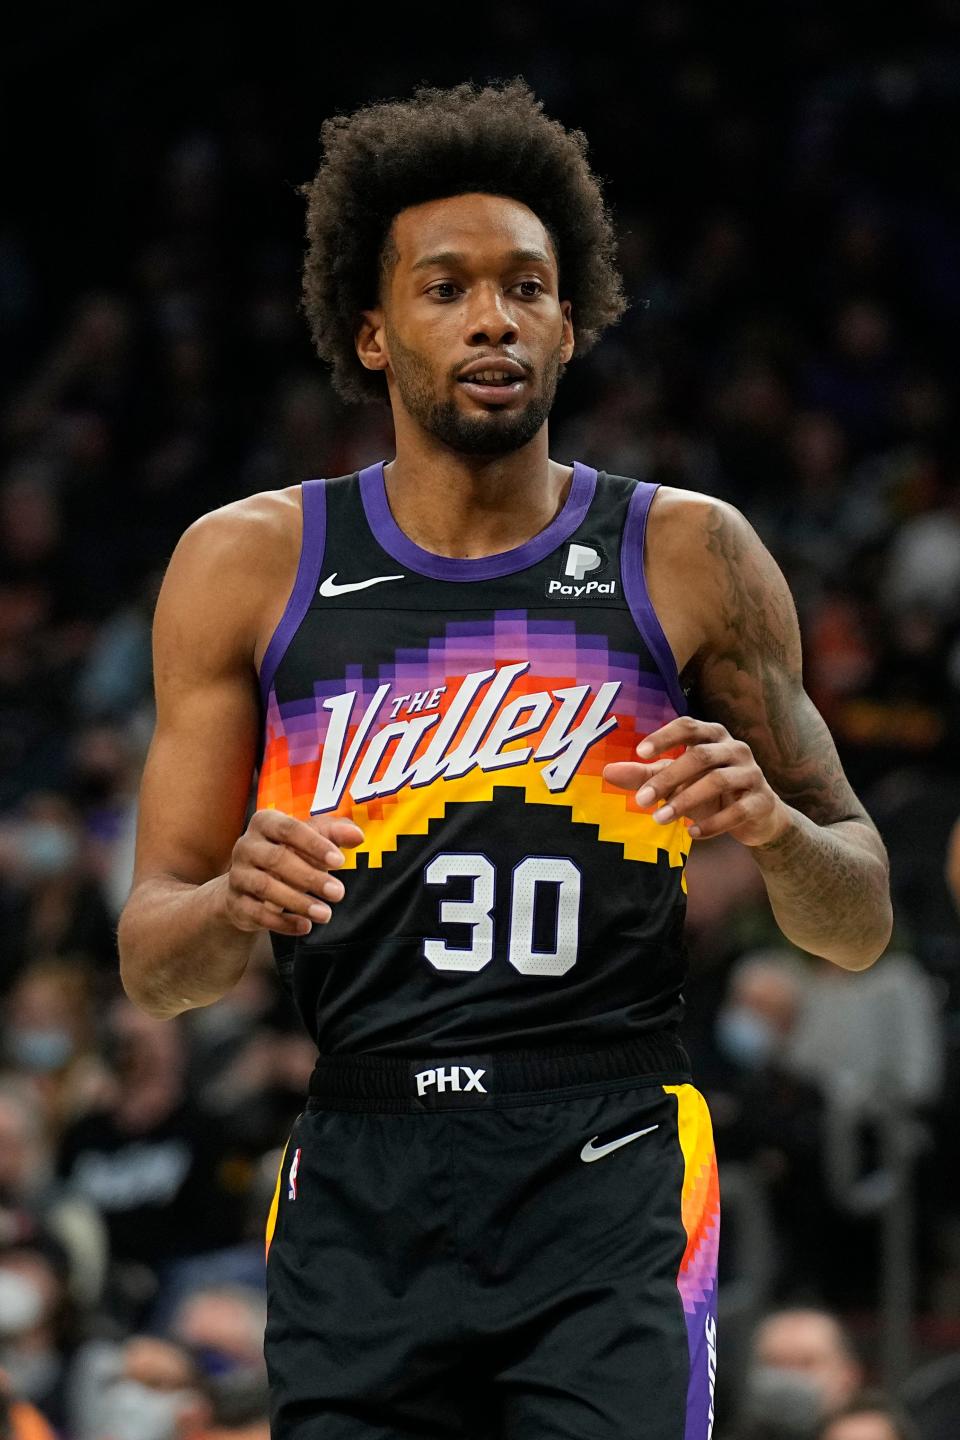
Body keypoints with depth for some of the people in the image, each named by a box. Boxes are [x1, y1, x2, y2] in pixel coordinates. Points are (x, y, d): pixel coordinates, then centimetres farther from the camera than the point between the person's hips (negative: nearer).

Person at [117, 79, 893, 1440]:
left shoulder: (688, 559, 6)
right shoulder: (249, 566, 8)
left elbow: (860, 925, 11)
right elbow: (151, 962, 8)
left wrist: (774, 827, -11)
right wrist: (235, 906, -15)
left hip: (610, 1183, -2)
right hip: (357, 1188, 2)